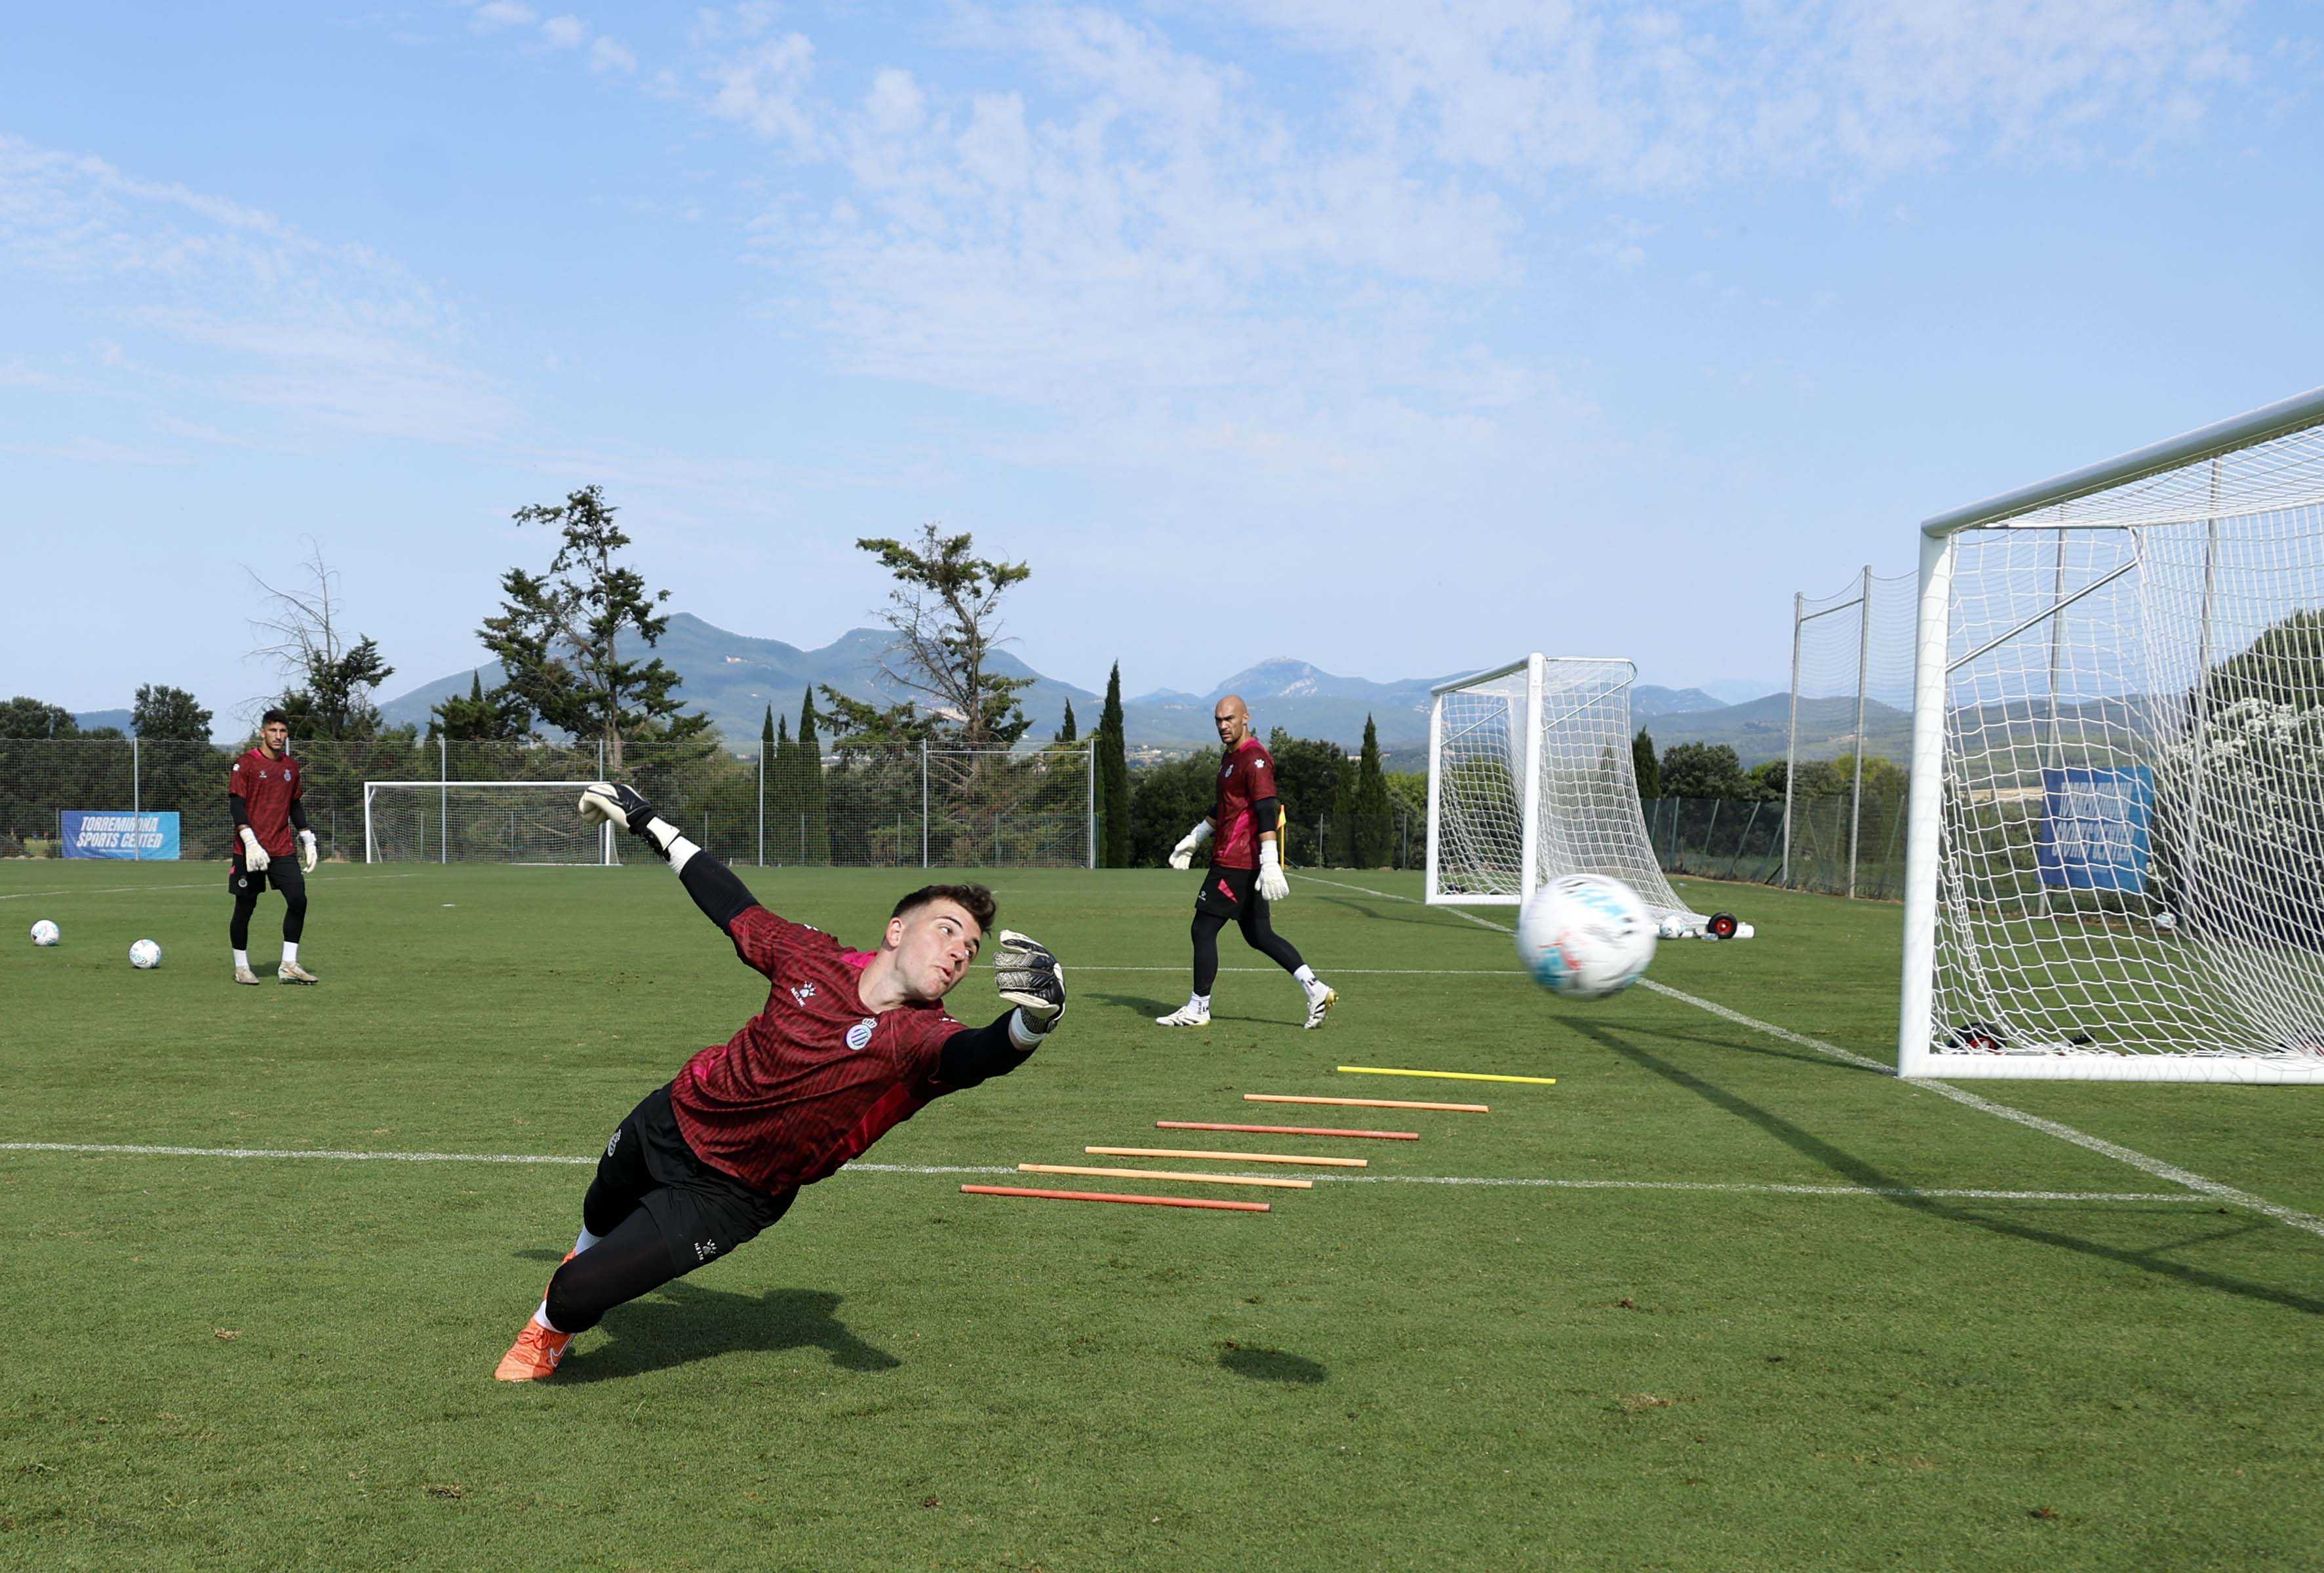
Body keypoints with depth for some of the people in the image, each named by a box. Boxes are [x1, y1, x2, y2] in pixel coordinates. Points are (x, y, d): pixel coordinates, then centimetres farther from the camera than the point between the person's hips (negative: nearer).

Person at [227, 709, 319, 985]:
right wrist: (251, 843, -19)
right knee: (245, 907, 3)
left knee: (298, 900, -8)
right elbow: (236, 805, -9)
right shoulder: (245, 764, -5)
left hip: (284, 850, 4)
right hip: (250, 849, -4)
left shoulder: (292, 767, 12)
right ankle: (241, 967, 17)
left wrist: (308, 841, 14)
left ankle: (288, 966, -1)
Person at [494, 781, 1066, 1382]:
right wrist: (646, 822, 10)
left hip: (729, 1195, -3)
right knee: (601, 1215, 32)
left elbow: (980, 1055, -51)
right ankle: (586, 1254, 69)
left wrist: (1035, 1021, -74)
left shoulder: (924, 1038, -27)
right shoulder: (816, 957, -16)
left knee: (576, 1296, -6)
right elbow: (731, 904, 2)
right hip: (667, 1122, 4)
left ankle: (551, 1334, 31)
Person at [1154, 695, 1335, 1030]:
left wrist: (1270, 862, -30)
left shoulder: (1254, 758, -14)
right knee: (1258, 934, 10)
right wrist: (1195, 838, 33)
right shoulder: (1231, 756, 18)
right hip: (1246, 862, 10)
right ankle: (1316, 990, 7)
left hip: (1236, 863, -10)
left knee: (1203, 930, -2)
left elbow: (1267, 809, -23)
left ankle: (1197, 1009, 6)